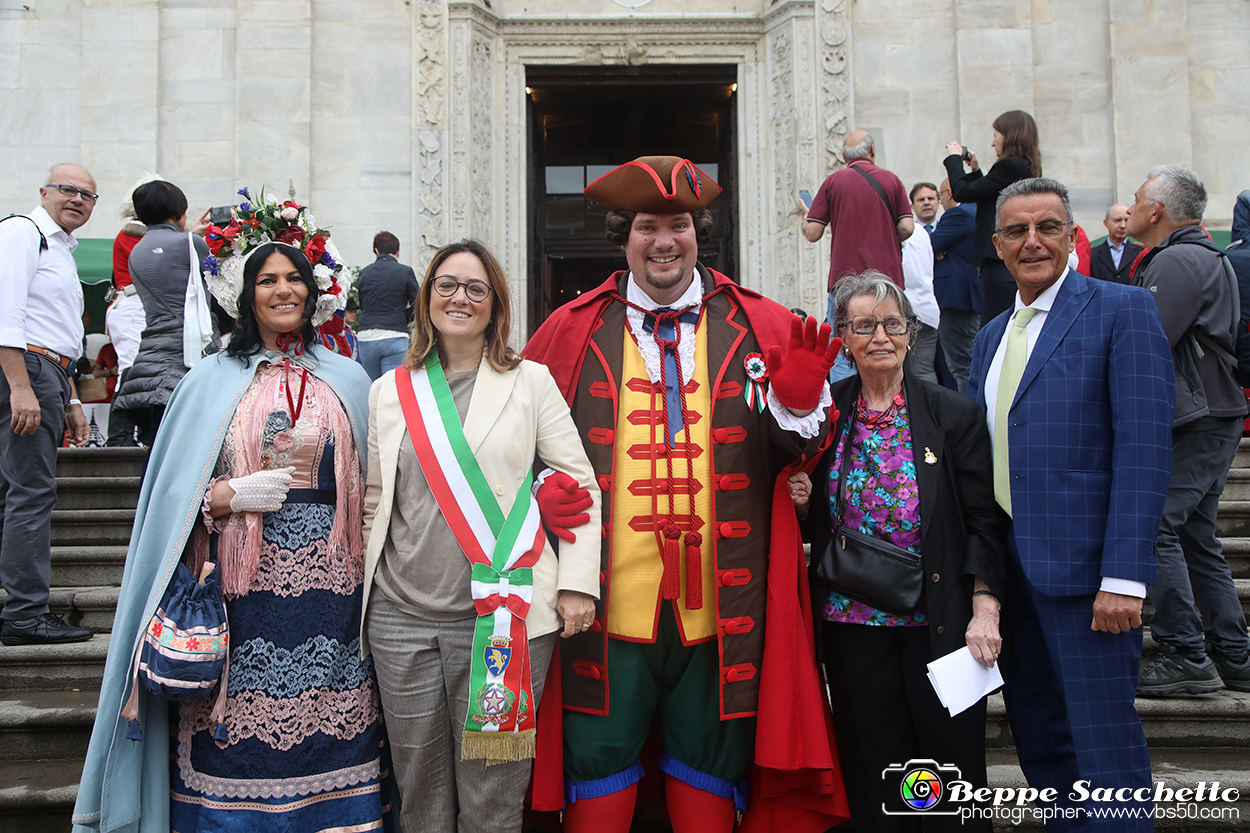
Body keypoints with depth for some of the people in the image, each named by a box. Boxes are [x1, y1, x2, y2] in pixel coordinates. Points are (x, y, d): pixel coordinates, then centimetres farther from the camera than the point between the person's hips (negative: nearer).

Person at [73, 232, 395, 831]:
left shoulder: (348, 381, 12)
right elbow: (171, 495, 6)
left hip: (327, 587, 1)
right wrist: (236, 495, -11)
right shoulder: (210, 381, 8)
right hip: (239, 588, -1)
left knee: (329, 739, 1)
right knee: (237, 742, -1)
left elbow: (370, 484, 14)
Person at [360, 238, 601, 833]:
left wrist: (577, 583, -6)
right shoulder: (389, 391, 13)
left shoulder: (531, 381, 4)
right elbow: (374, 501, 17)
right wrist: (359, 581, 11)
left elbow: (578, 482, 1)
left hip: (504, 620, -3)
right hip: (402, 617, 3)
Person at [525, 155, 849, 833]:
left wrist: (798, 402, -16)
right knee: (598, 757, 10)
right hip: (608, 600, 0)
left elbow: (800, 450, 5)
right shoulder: (571, 331, 4)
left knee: (709, 761, 15)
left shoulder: (761, 327, 5)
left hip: (719, 601, 1)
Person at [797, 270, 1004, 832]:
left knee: (952, 761, 6)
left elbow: (984, 521, -3)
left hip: (940, 623, -1)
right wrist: (802, 503, -9)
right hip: (852, 623, 2)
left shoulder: (956, 416, -1)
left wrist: (985, 610, -11)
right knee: (871, 771, 10)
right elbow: (813, 526, 13)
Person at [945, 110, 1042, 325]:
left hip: (1001, 265, -10)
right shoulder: (1029, 169, 16)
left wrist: (954, 158, 2)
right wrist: (976, 170, 19)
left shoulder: (1009, 166, -13)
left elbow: (962, 193, -12)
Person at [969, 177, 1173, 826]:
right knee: (1038, 743, 15)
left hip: (1083, 569, -6)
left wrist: (1124, 577, -19)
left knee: (1105, 748, -2)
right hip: (1007, 568, 7)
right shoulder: (990, 337, 16)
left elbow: (1144, 449, -13)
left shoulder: (1122, 310, -5)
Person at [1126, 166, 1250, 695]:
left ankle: (1186, 657, -8)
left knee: (1151, 528, -11)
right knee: (1196, 538, 13)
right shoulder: (1201, 256, 21)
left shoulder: (1178, 261, -13)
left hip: (1191, 426, -11)